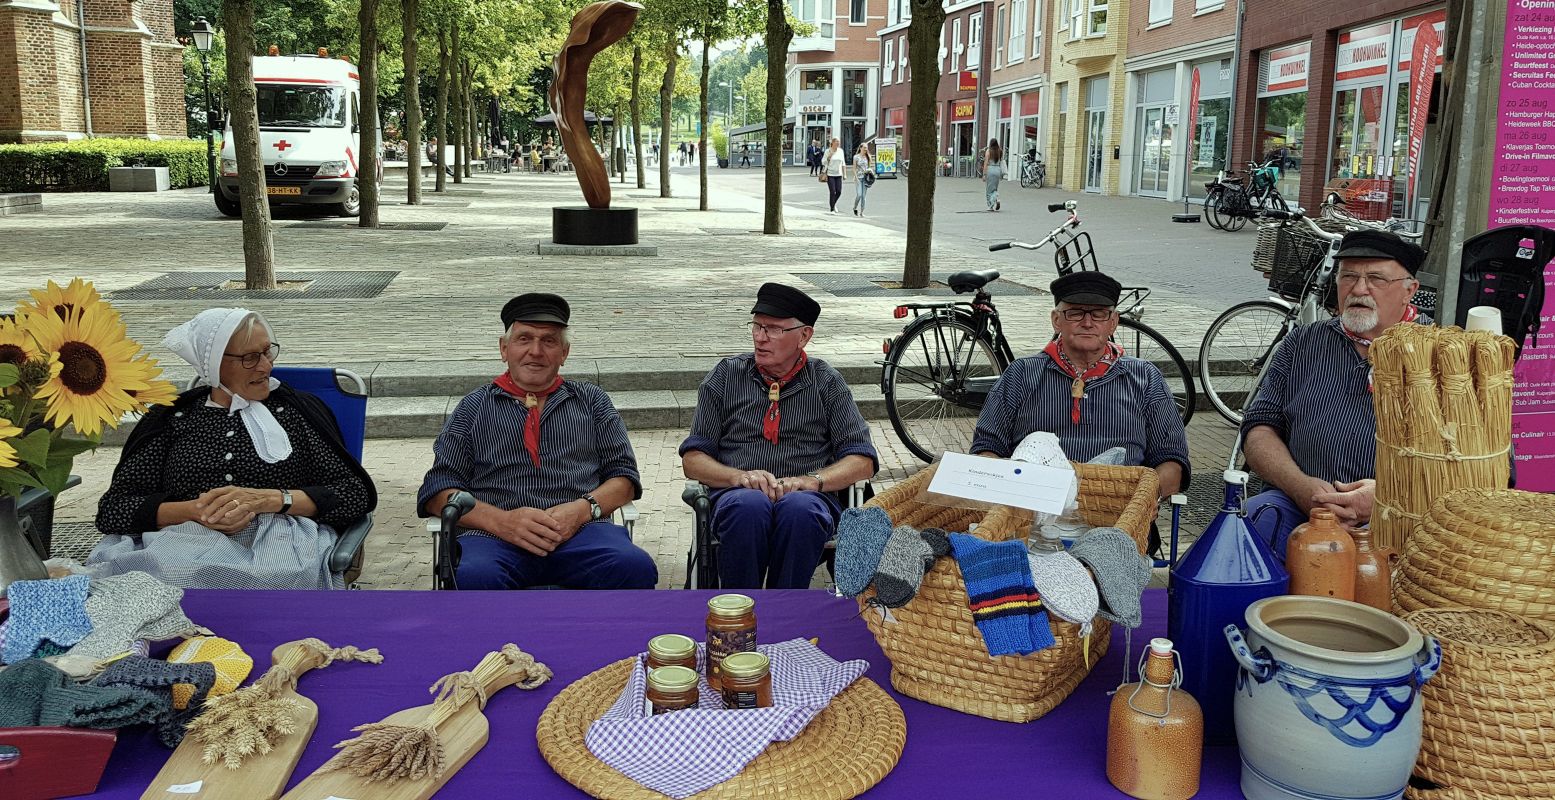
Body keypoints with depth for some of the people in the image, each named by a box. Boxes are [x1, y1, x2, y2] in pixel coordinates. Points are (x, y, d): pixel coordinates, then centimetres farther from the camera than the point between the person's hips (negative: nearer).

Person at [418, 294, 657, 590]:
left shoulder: (591, 400, 24)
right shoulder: (474, 407, 20)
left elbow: (624, 476, 17)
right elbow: (437, 491, 11)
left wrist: (583, 509, -5)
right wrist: (501, 521, -8)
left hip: (580, 532, 2)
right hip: (495, 538, -1)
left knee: (635, 567, -33)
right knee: (472, 576, -39)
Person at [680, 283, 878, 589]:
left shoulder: (827, 383, 12)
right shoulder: (726, 376, 12)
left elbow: (863, 460, 7)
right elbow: (692, 459, 8)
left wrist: (813, 480, -12)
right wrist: (738, 476, -12)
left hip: (804, 496, 0)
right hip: (736, 493, 0)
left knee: (800, 508, -36)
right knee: (749, 505, -36)